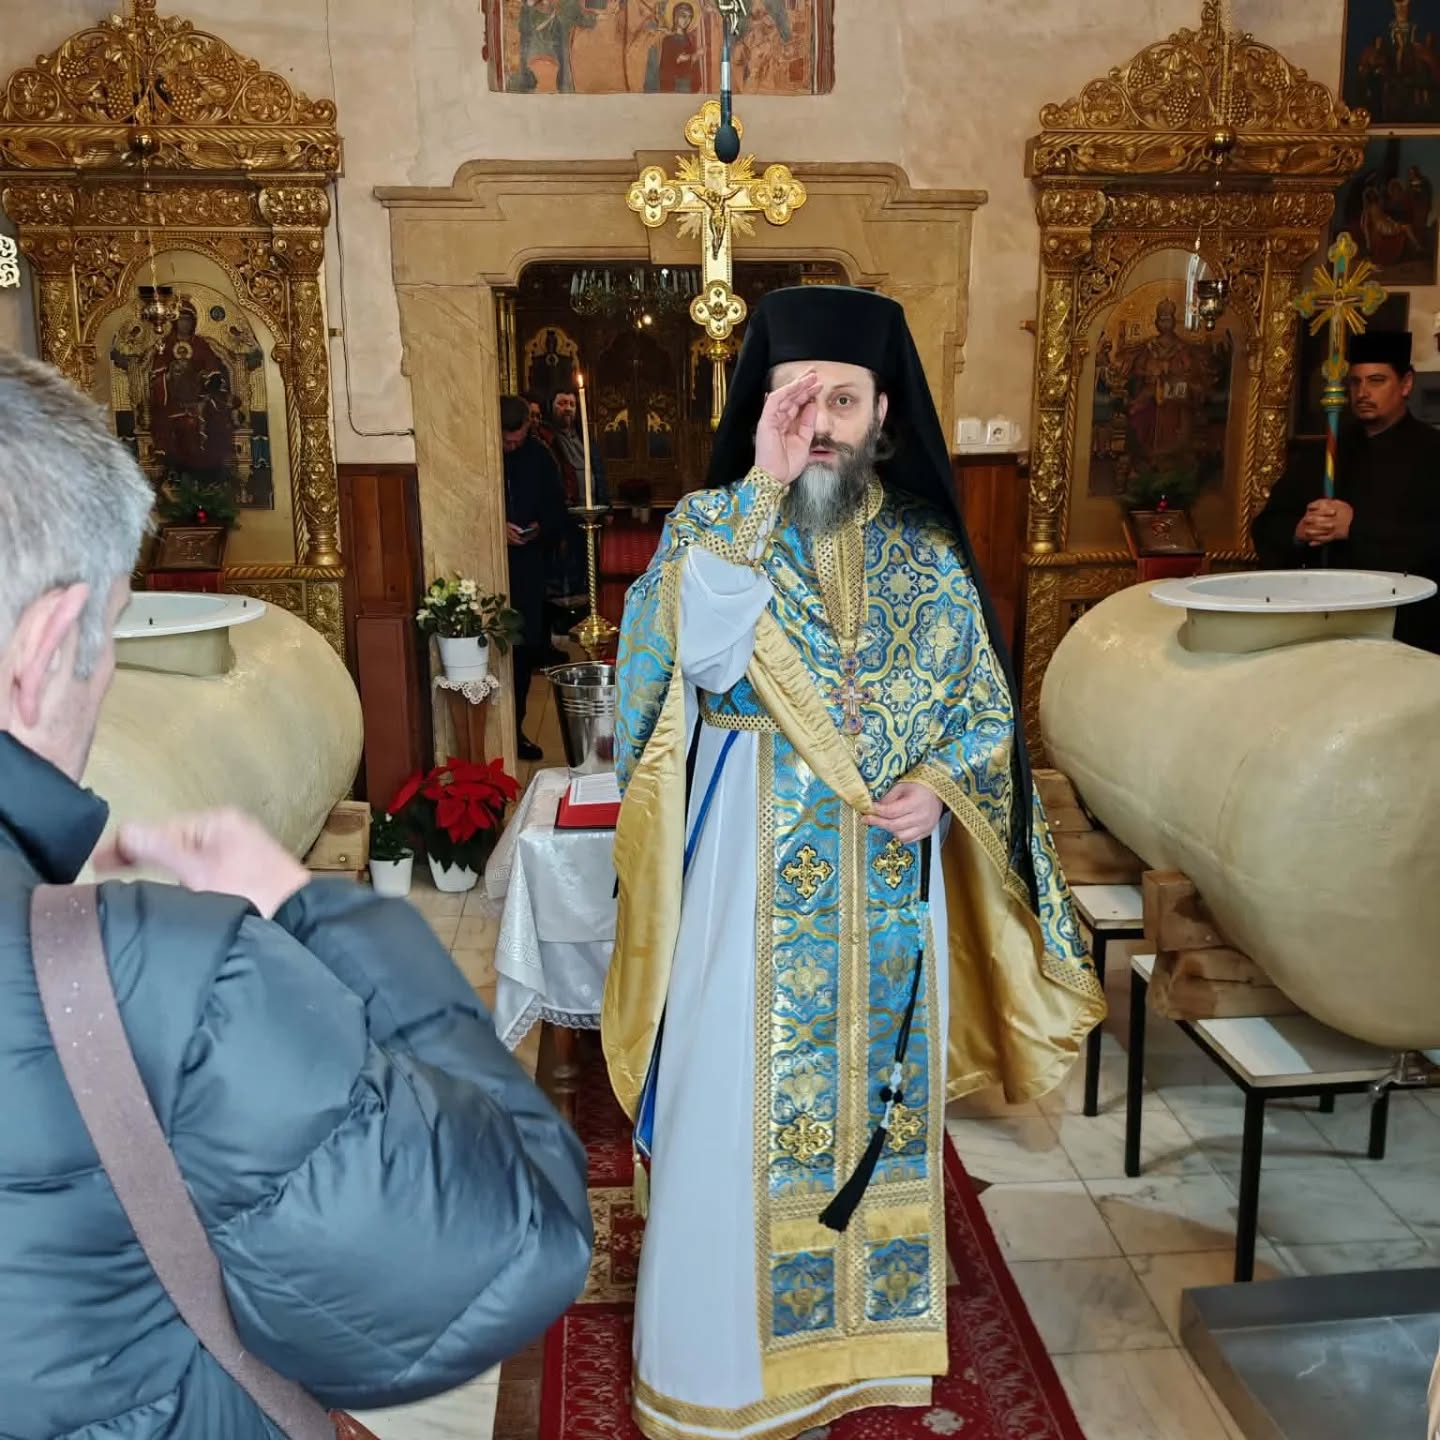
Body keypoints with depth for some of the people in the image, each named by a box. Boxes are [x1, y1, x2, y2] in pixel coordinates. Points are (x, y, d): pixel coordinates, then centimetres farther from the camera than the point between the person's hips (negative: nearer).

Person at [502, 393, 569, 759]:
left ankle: (515, 726, 20)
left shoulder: (540, 458, 6)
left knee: (526, 649, 8)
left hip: (527, 567, 4)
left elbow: (556, 511, 12)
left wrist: (540, 529, -10)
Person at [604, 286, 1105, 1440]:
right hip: (753, 873, -3)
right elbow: (710, 659, -23)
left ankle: (868, 1335, 37)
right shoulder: (711, 524, -4)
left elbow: (988, 707, 8)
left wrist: (942, 786, -12)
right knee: (738, 1108, 5)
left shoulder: (927, 548, 3)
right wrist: (763, 490, -23)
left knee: (879, 1100, 15)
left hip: (889, 881, 3)